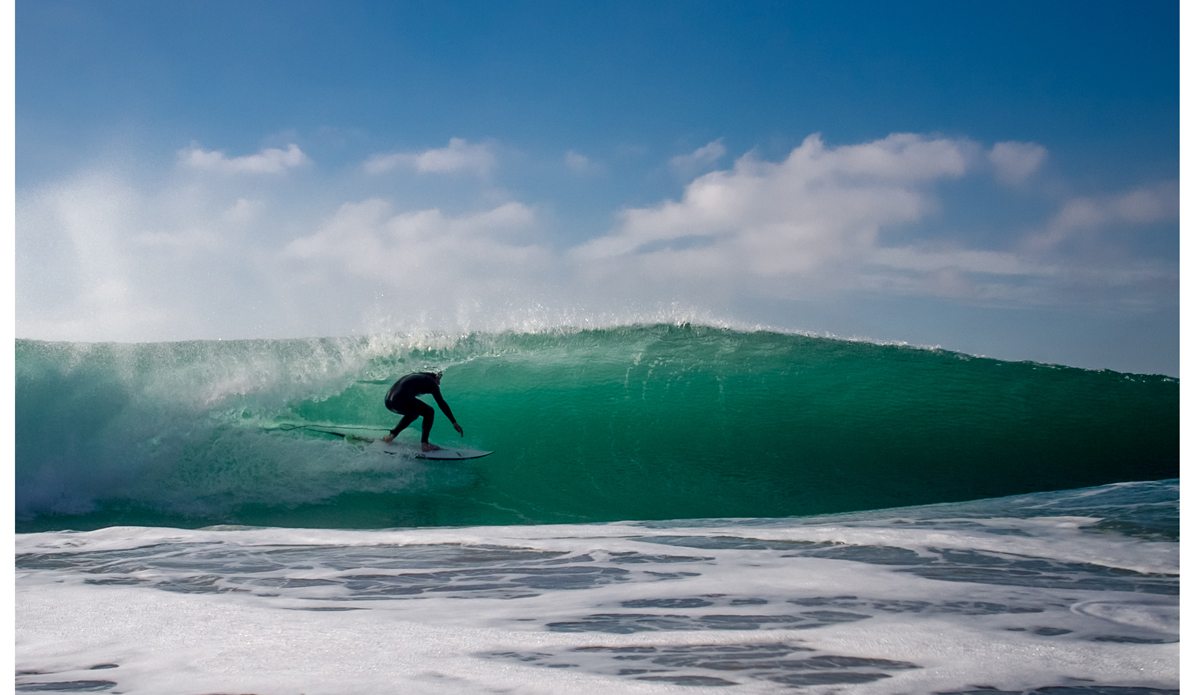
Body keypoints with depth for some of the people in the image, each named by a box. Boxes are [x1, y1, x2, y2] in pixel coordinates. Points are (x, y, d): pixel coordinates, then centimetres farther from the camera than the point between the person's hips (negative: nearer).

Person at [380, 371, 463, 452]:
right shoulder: (430, 382, 9)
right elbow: (441, 403, 4)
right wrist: (454, 423, 4)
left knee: (414, 413, 32)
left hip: (387, 400, 9)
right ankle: (424, 444, -2)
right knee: (429, 412, 7)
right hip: (401, 401, -9)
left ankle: (392, 434, 25)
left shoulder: (416, 377, 31)